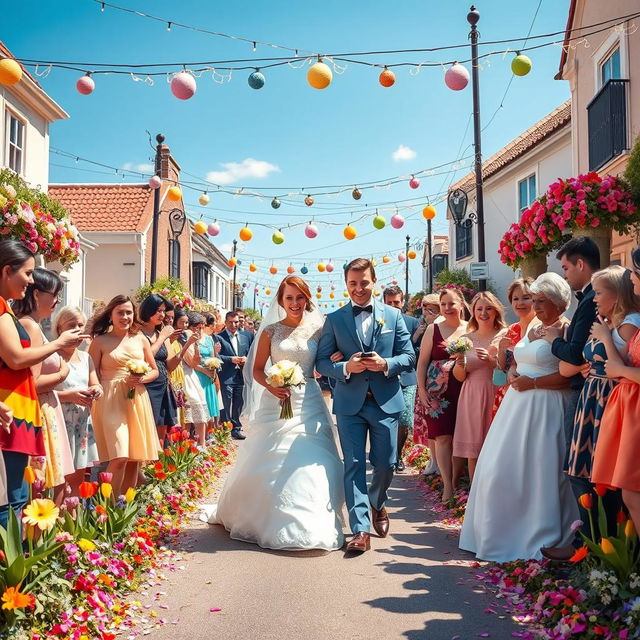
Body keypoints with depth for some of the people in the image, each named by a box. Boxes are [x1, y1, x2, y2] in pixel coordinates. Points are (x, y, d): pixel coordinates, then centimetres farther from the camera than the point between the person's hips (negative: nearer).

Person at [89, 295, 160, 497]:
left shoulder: (141, 340, 12)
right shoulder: (100, 341, 1)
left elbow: (155, 371, 17)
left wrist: (142, 379, -4)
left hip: (138, 400, 4)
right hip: (111, 401, -4)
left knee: (135, 458, 7)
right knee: (119, 457, -15)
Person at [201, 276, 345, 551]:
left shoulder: (317, 328, 6)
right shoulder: (270, 331, 3)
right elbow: (257, 369, 4)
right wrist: (270, 386, -14)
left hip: (308, 402, 1)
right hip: (276, 403, -1)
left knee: (310, 463, -4)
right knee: (271, 464, 3)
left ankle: (307, 525, 10)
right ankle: (267, 520, 24)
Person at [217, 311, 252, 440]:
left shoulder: (245, 338, 14)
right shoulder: (219, 337, -5)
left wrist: (246, 359, -3)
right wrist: (231, 359, -19)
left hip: (240, 376, 6)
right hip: (226, 377, -6)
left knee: (238, 405, 13)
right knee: (225, 406, -1)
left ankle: (236, 429, 24)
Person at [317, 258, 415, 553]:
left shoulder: (393, 315, 7)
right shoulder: (334, 319, 5)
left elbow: (409, 357, 5)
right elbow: (322, 362, 3)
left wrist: (386, 364, -14)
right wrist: (346, 368, -16)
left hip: (386, 401, 1)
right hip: (349, 403, -1)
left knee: (386, 463, 7)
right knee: (354, 465, -2)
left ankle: (376, 505, 37)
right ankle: (361, 529, 3)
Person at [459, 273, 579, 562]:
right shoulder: (531, 329, 16)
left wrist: (533, 382, -17)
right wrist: (513, 375, 1)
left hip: (545, 407, -9)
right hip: (517, 405, 9)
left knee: (537, 470, -2)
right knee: (500, 468, 10)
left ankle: (540, 538, 14)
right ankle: (504, 532, 25)